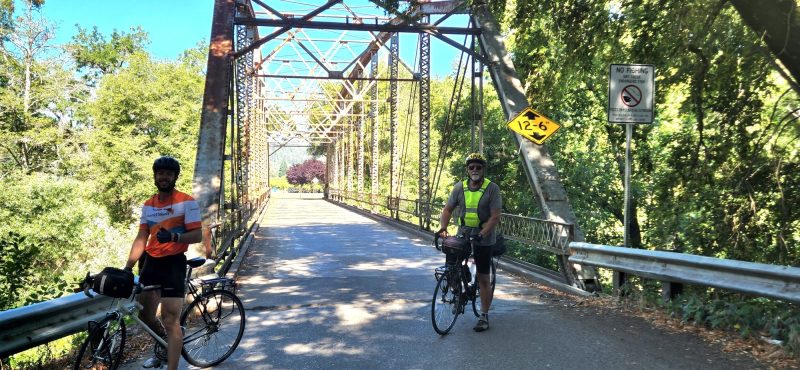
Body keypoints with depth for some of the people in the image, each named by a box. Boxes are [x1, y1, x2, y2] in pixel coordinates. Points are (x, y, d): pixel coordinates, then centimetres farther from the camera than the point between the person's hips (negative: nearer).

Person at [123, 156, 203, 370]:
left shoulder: (186, 202, -8)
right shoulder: (148, 205, 10)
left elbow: (197, 235, -13)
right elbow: (142, 238, 7)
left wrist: (174, 236, -31)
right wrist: (128, 267, -2)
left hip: (174, 263, -6)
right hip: (150, 262, 7)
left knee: (170, 321, -11)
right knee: (145, 316, 16)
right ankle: (165, 348, 42)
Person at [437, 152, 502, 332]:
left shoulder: (492, 189, -10)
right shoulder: (459, 187, 1)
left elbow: (495, 217, -16)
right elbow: (448, 209, 1)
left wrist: (481, 235, -27)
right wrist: (443, 228, -17)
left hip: (484, 238, -3)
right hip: (462, 234, 4)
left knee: (483, 278, 2)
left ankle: (484, 316, 13)